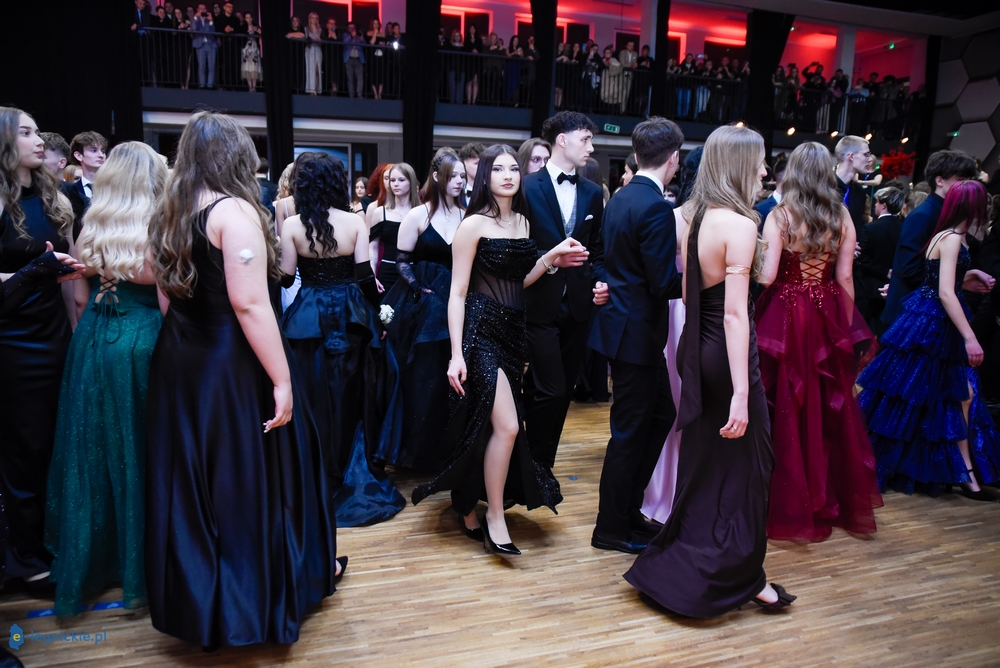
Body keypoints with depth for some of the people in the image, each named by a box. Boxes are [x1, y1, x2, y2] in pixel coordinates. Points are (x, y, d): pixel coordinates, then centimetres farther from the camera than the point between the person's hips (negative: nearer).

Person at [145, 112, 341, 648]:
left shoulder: (170, 213, 10)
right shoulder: (235, 210, -14)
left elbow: (166, 297, 14)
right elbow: (249, 303, -22)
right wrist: (282, 379, -20)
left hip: (179, 362, 8)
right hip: (232, 364, -8)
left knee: (191, 476, 17)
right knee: (251, 472, 8)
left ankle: (195, 594, 34)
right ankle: (273, 579, 28)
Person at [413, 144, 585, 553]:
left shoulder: (522, 222, 13)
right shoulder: (474, 224, -8)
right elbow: (458, 293, -10)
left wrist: (551, 258, 3)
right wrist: (456, 354, -16)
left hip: (512, 332, 7)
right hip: (481, 331, -7)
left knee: (486, 425, 12)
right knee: (506, 425, -14)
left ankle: (469, 509, 29)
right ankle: (494, 519, 2)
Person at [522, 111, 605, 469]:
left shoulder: (592, 193, 11)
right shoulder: (528, 187, -4)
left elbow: (596, 249, 15)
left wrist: (599, 279, -2)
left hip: (577, 304, 5)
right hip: (541, 305, -5)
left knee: (562, 392, 10)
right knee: (549, 392, -7)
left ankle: (542, 466, 25)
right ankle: (537, 468, 13)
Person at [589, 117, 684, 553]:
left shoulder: (620, 198, 9)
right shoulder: (656, 207, -20)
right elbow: (664, 283, -21)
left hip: (625, 323, 10)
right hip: (637, 331, -10)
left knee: (661, 414, 19)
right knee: (630, 429, 3)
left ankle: (628, 507, 30)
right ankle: (612, 528, 19)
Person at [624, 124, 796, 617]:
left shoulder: (689, 217, 7)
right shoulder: (739, 224, -17)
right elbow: (735, 313, -22)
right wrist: (741, 392, -23)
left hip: (696, 350, 8)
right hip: (728, 355, -8)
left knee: (703, 461, 20)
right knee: (741, 465, 7)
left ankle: (680, 566, 33)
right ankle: (737, 576, 22)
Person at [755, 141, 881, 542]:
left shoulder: (779, 216, -9)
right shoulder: (842, 218, 1)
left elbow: (767, 277, -16)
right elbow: (845, 278, 1)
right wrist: (848, 328, 10)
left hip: (786, 320, -3)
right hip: (828, 320, 4)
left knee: (788, 409, 5)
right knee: (831, 409, 15)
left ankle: (790, 505, 13)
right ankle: (836, 499, 29)